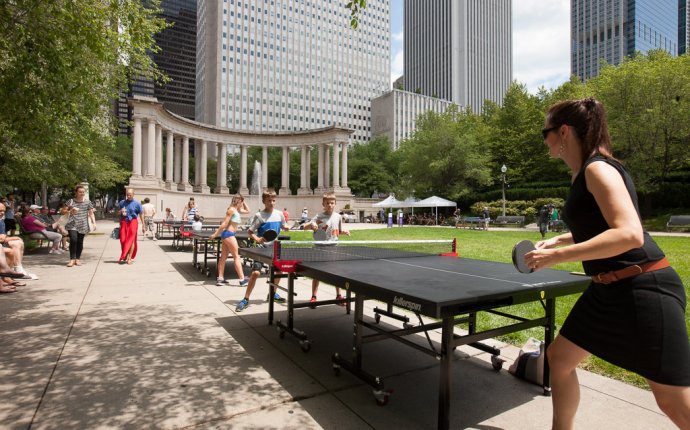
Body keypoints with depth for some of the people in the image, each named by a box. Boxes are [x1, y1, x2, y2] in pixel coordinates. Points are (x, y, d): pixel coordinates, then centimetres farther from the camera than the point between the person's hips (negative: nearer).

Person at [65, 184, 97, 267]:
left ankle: (78, 259, 13)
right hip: (72, 225, -1)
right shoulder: (71, 201, 5)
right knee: (73, 240, -15)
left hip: (83, 225, 1)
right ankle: (72, 259, -7)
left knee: (80, 242, 2)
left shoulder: (87, 202, 8)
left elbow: (91, 213, 8)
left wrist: (94, 223, -3)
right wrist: (71, 211, -11)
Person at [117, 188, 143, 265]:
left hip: (132, 223, -3)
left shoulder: (137, 204, -1)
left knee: (131, 240, -2)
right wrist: (120, 212, -7)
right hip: (124, 223, 3)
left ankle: (129, 258, 3)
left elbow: (141, 215, 2)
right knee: (123, 240, 2)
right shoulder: (122, 202, 7)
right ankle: (124, 257, 17)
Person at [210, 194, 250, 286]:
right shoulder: (232, 210, -12)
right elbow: (224, 223, -16)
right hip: (229, 234, -10)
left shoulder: (237, 211, 14)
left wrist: (244, 202, 19)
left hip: (226, 234, 10)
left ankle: (220, 278, 12)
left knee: (223, 257, 8)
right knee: (236, 257, -6)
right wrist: (216, 234, -17)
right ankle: (242, 279, -3)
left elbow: (247, 211, 30)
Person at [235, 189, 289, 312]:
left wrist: (286, 227, -6)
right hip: (262, 248, -5)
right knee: (255, 272, -15)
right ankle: (245, 299, -1)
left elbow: (283, 226, 17)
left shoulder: (279, 214, 1)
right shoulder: (259, 215, -11)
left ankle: (273, 294, 37)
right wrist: (257, 239, -27)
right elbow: (250, 231, -9)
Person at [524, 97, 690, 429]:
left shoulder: (598, 168, -17)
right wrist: (558, 240, 11)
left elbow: (630, 235, -29)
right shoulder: (581, 174, 11)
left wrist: (556, 257, -27)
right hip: (608, 289, 10)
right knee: (559, 357, 15)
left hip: (644, 288, -10)